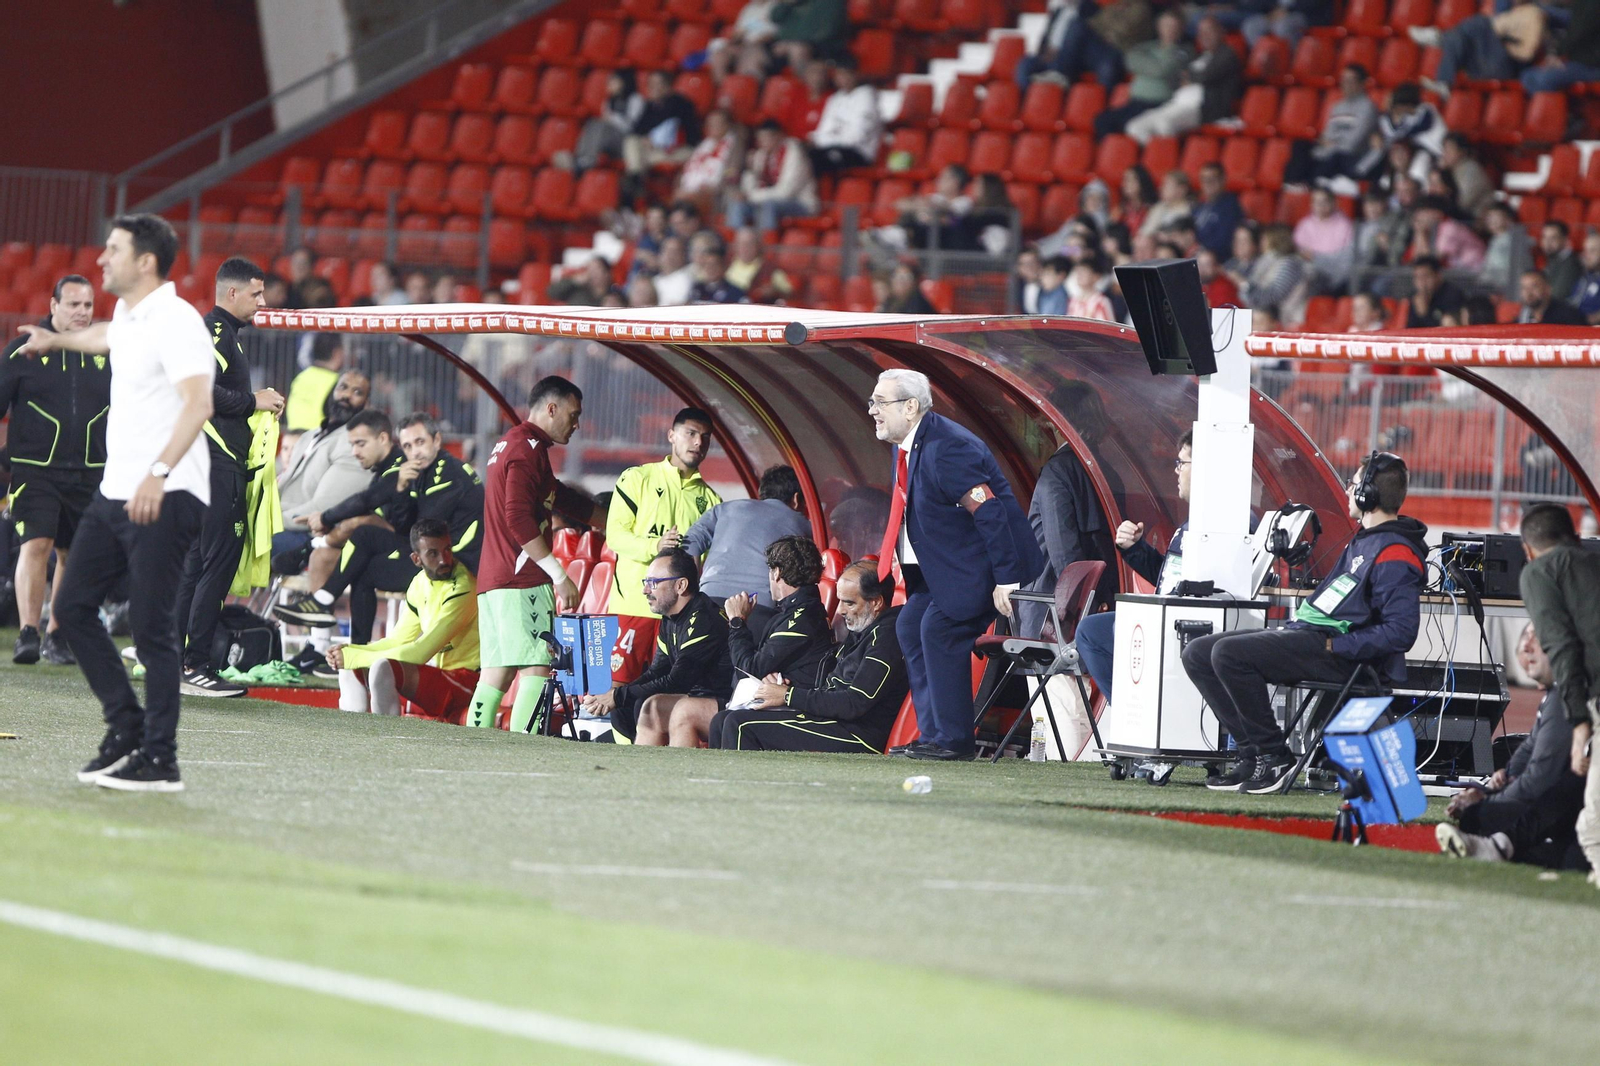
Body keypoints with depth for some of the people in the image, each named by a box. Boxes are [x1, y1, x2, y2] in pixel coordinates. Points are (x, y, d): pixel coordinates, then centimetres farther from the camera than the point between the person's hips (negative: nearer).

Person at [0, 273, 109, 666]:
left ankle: (56, 636, 17)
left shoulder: (107, 354, 9)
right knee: (35, 546, -16)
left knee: (74, 556, 7)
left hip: (90, 473, 4)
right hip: (35, 469, -4)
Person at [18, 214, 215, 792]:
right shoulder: (126, 317, 14)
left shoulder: (175, 321, -15)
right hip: (116, 492, 10)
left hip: (164, 498, -10)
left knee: (151, 625, -9)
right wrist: (55, 340, 59)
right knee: (73, 607, 10)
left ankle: (160, 761, -5)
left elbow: (198, 402, -27)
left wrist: (159, 472, -36)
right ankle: (127, 728, 17)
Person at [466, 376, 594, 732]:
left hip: (492, 581, 10)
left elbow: (558, 497, 33)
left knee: (496, 672, 7)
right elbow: (519, 519, -20)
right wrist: (559, 575, -19)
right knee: (536, 669, -13)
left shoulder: (507, 444, 23)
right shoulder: (529, 447, -9)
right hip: (523, 581, -10)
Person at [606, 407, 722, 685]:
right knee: (620, 682, -7)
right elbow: (615, 534, -2)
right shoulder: (637, 479, 6)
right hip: (633, 605, -3)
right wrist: (655, 546, -19)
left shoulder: (710, 499, 17)